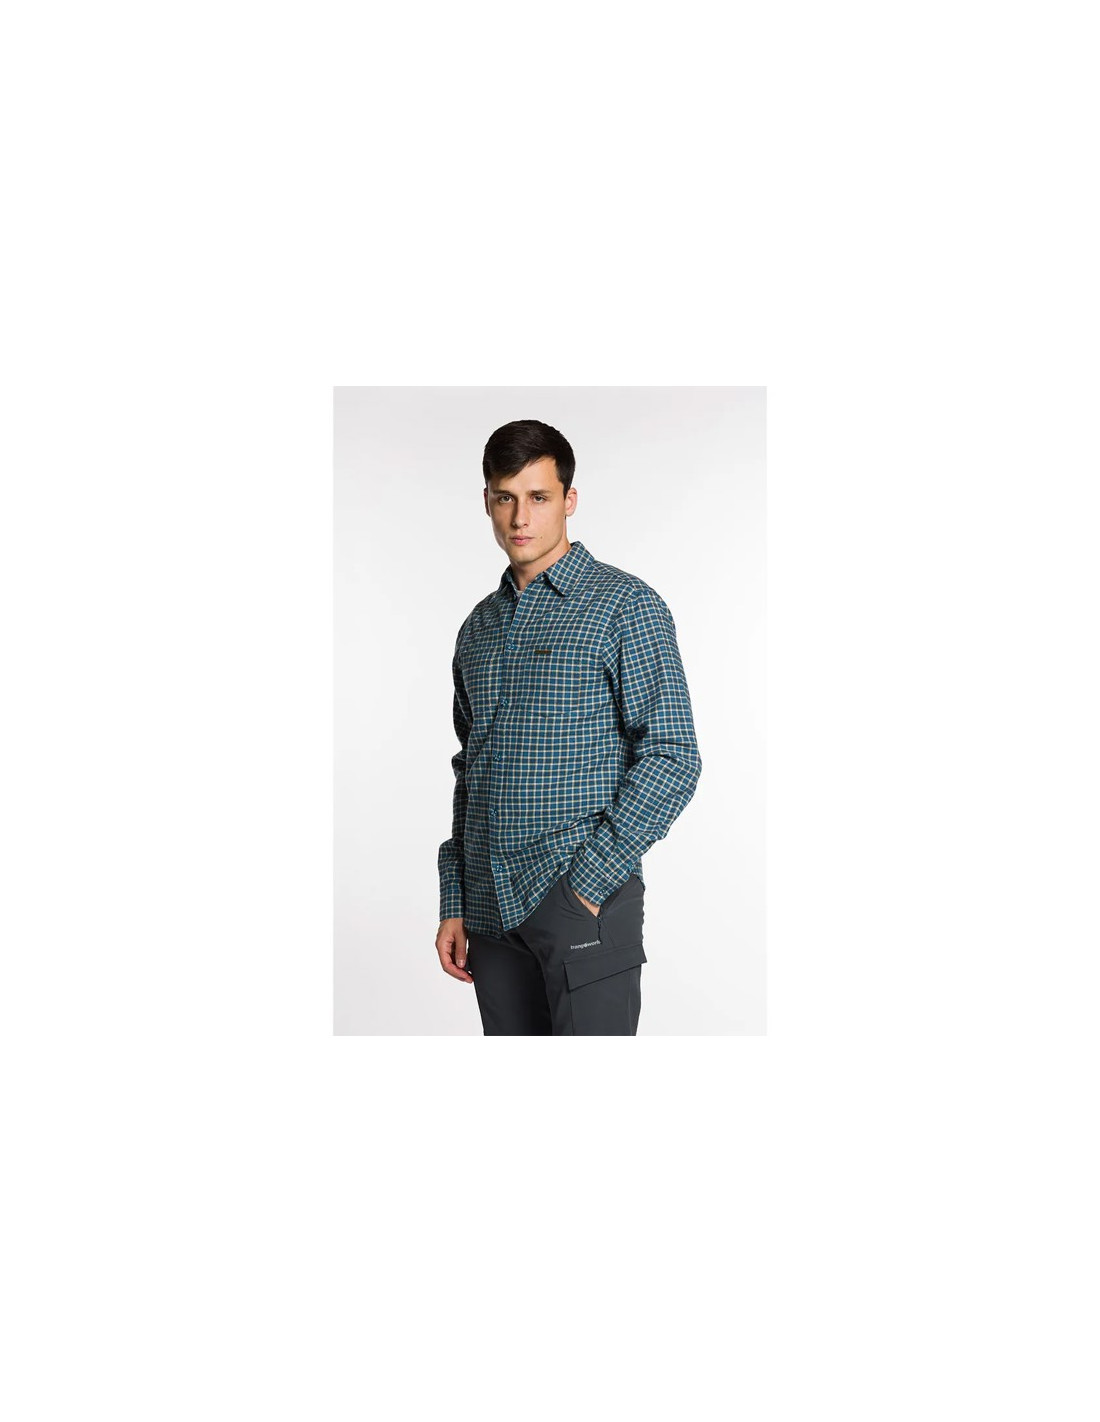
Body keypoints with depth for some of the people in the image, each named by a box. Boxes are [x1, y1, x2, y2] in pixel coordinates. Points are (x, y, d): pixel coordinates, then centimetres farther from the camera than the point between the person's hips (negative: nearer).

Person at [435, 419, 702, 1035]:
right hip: (491, 909, 6)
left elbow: (673, 758, -11)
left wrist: (590, 880, -15)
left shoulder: (626, 604, -4)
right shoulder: (478, 628, 15)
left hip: (583, 900, -6)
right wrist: (454, 904, 13)